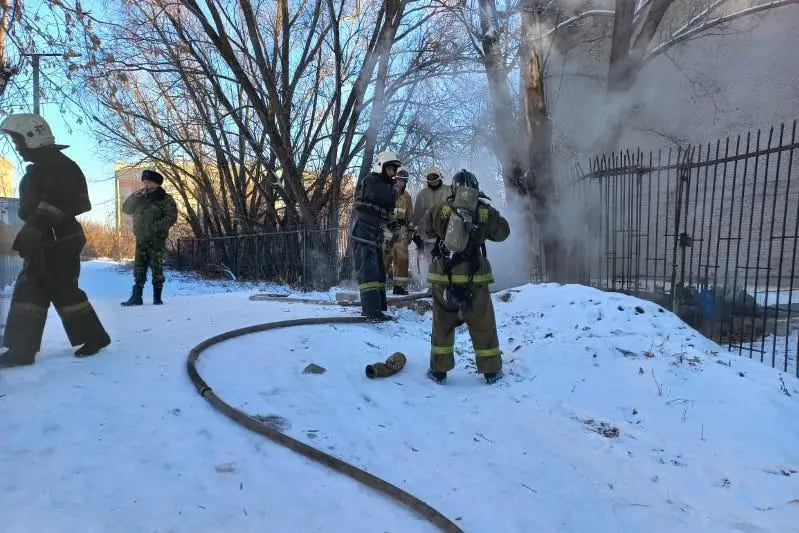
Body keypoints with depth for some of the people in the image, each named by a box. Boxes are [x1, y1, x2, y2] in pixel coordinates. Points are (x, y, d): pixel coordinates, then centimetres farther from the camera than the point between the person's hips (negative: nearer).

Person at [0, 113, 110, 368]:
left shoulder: (57, 164, -12)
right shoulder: (39, 168, 22)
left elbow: (56, 200, -27)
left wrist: (33, 228, -35)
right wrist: (30, 234, 27)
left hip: (58, 241, -10)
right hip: (44, 242, 10)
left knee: (63, 291, -6)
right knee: (28, 291, 6)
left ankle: (94, 336, 8)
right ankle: (21, 350, 7)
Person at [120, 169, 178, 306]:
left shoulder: (164, 199, -5)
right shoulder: (140, 198, 17)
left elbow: (171, 217, -13)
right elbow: (126, 209, 10)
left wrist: (155, 226, -21)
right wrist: (134, 196, -5)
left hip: (156, 240, -6)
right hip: (141, 240, 6)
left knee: (156, 268, -3)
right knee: (139, 269, 6)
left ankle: (157, 297, 3)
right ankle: (136, 296, 10)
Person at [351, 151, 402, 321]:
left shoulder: (383, 185, 21)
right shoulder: (370, 181, -8)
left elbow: (385, 212, 23)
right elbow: (390, 198, -23)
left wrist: (394, 227, 5)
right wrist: (393, 190, -1)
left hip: (375, 235, 10)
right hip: (362, 233, -10)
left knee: (379, 270, 11)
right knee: (368, 269, -15)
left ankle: (377, 307, 19)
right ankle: (372, 310, -19)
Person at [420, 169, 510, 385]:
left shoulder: (440, 209, -3)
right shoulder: (486, 212, -3)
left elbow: (425, 228, 13)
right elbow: (503, 232, 12)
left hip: (443, 276, 1)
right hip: (474, 277, 0)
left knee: (442, 323, 13)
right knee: (483, 324, 11)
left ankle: (439, 370, 17)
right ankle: (491, 370, 19)